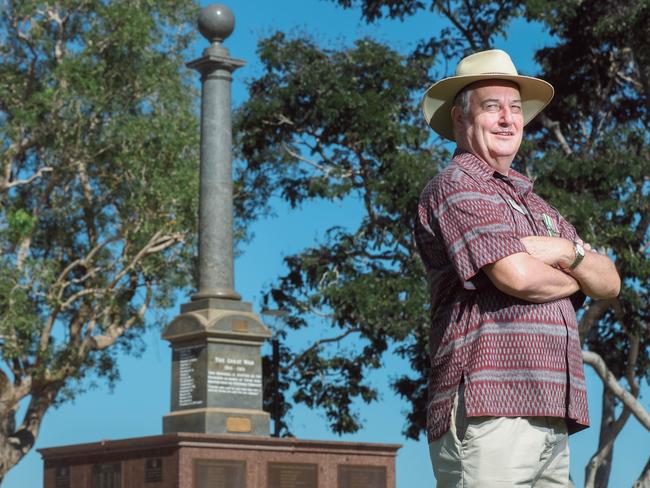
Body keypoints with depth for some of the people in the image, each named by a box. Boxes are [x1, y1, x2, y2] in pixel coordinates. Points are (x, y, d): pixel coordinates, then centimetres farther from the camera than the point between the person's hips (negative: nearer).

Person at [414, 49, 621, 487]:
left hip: (551, 416, 8)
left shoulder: (535, 204, 25)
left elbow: (610, 283, 17)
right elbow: (517, 276, -15)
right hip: (487, 410, -8)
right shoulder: (456, 185, -1)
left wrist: (566, 252, -5)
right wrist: (574, 279, 6)